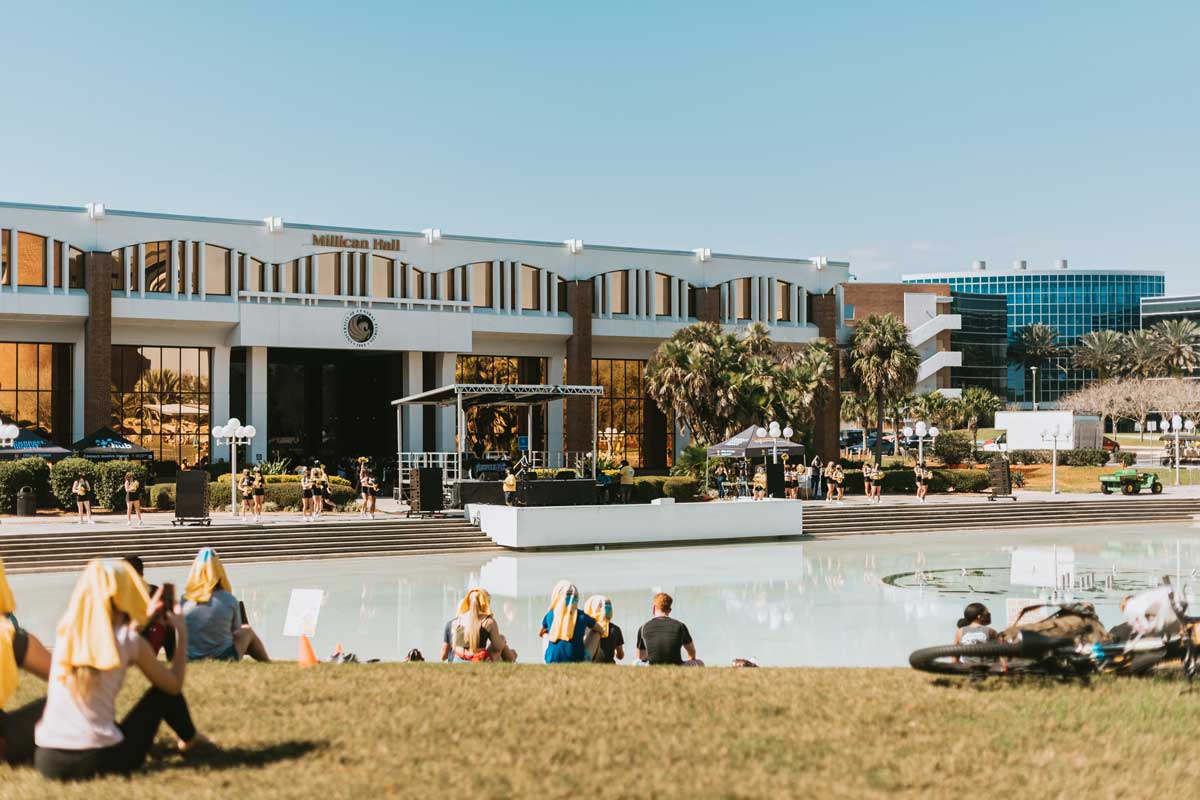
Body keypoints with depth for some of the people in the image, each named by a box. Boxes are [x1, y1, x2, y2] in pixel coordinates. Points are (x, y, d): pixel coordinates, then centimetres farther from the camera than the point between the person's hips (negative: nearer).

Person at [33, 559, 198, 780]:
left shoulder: (66, 631, 5)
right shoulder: (130, 641, -6)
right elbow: (174, 685, 8)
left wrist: (143, 619, 37)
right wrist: (182, 633, 19)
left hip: (47, 762, 4)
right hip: (99, 760, -4)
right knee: (162, 690, 20)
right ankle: (192, 741, 43)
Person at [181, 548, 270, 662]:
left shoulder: (185, 599, -8)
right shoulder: (229, 600, -14)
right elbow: (236, 632, 0)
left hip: (192, 659, 3)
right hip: (224, 658, -3)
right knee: (247, 631, 25)